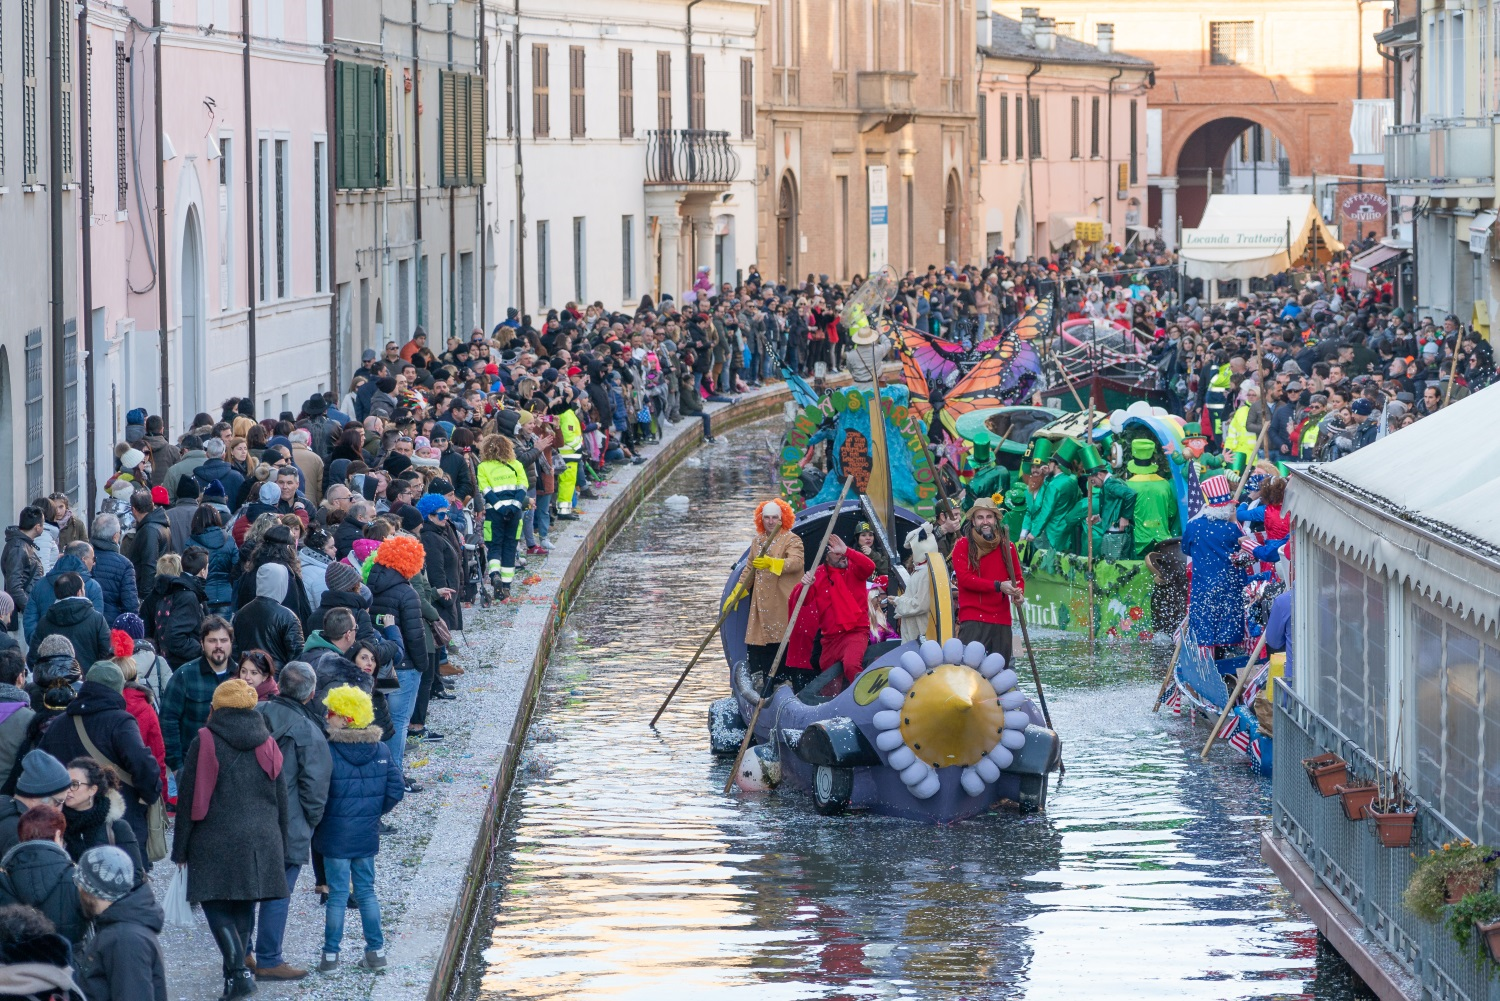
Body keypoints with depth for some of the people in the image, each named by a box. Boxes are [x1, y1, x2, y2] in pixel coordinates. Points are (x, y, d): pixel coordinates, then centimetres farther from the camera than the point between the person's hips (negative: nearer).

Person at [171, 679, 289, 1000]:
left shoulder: (204, 742, -5)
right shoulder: (267, 744, 8)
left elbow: (188, 798, -4)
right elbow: (281, 799, 12)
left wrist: (181, 848, 2)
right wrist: (279, 847, 20)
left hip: (215, 842, -4)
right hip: (261, 841, 4)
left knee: (217, 908, -2)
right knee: (244, 908, 14)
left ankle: (238, 971, -19)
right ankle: (235, 973, 20)